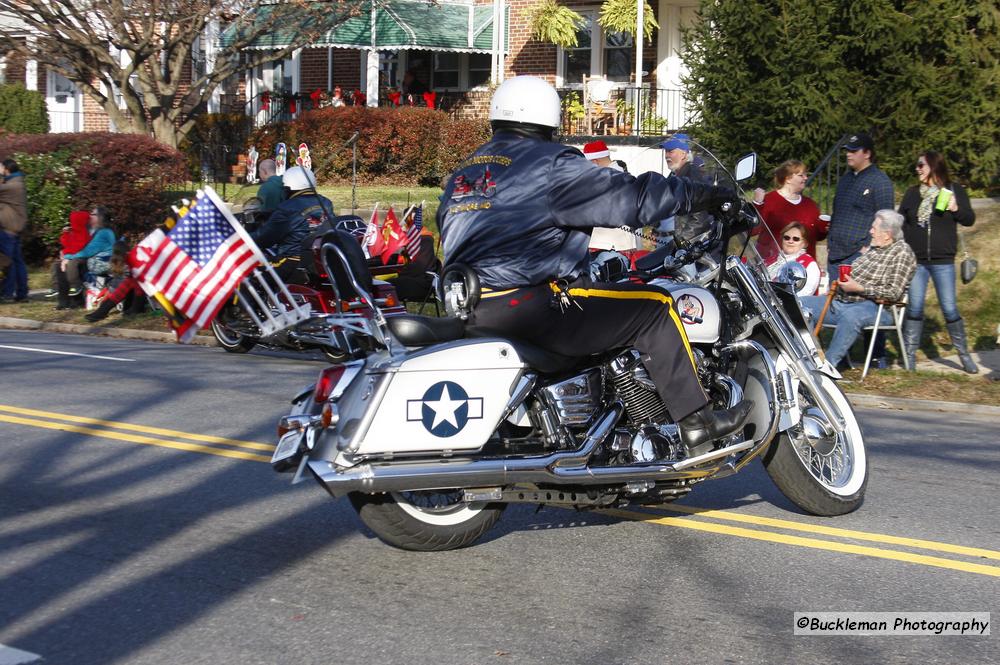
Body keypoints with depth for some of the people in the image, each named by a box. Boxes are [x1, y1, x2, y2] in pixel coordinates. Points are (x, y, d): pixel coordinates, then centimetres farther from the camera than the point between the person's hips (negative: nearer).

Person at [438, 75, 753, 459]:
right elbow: (626, 197, -8)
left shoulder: (464, 172, 20)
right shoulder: (550, 164, -5)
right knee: (655, 308, -3)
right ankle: (697, 425, -3)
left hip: (469, 310, 9)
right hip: (528, 308, -9)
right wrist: (699, 195, 0)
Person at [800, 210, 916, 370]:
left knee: (850, 316, -42)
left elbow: (893, 293, -16)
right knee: (799, 304, -1)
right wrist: (842, 281, 8)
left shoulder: (902, 252, -6)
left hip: (872, 306, -9)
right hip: (840, 300, 9)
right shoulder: (872, 248, 19)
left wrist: (859, 288, -20)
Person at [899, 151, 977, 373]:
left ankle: (964, 354, 9)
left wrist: (956, 209, -18)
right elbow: (900, 222, 13)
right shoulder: (912, 193, 10)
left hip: (943, 261, -2)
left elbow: (970, 220, 1)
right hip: (915, 260, 2)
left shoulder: (955, 190, 3)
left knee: (950, 309, -3)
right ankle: (910, 353, 9)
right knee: (914, 307, 1)